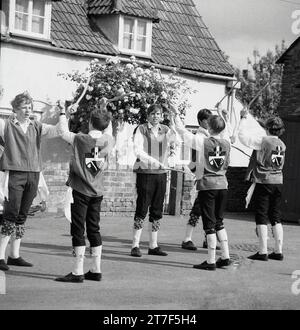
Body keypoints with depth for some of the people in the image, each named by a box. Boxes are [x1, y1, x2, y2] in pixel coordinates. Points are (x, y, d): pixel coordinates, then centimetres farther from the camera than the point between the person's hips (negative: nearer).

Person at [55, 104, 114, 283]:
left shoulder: (80, 139, -11)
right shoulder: (108, 141, -1)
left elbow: (64, 133, 7)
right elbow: (108, 131, 22)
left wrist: (63, 115, 23)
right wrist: (106, 116, 34)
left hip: (80, 191, -5)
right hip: (98, 192, 5)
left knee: (78, 230, -3)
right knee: (94, 229, 12)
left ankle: (78, 272, -4)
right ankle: (96, 270, 15)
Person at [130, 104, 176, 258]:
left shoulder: (165, 130, 12)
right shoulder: (141, 129, -1)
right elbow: (138, 151, -11)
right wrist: (156, 162, -19)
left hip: (161, 173, 4)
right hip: (145, 172, -4)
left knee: (157, 210, 7)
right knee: (142, 209, -6)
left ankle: (153, 245, 13)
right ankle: (135, 245, -2)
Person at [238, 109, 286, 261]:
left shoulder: (263, 140, -12)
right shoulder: (282, 144, 8)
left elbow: (243, 136, -13)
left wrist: (244, 118, -1)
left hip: (263, 182, -6)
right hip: (278, 182, 6)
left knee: (262, 217, -3)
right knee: (276, 218, 11)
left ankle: (263, 252, -5)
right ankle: (278, 251, 12)